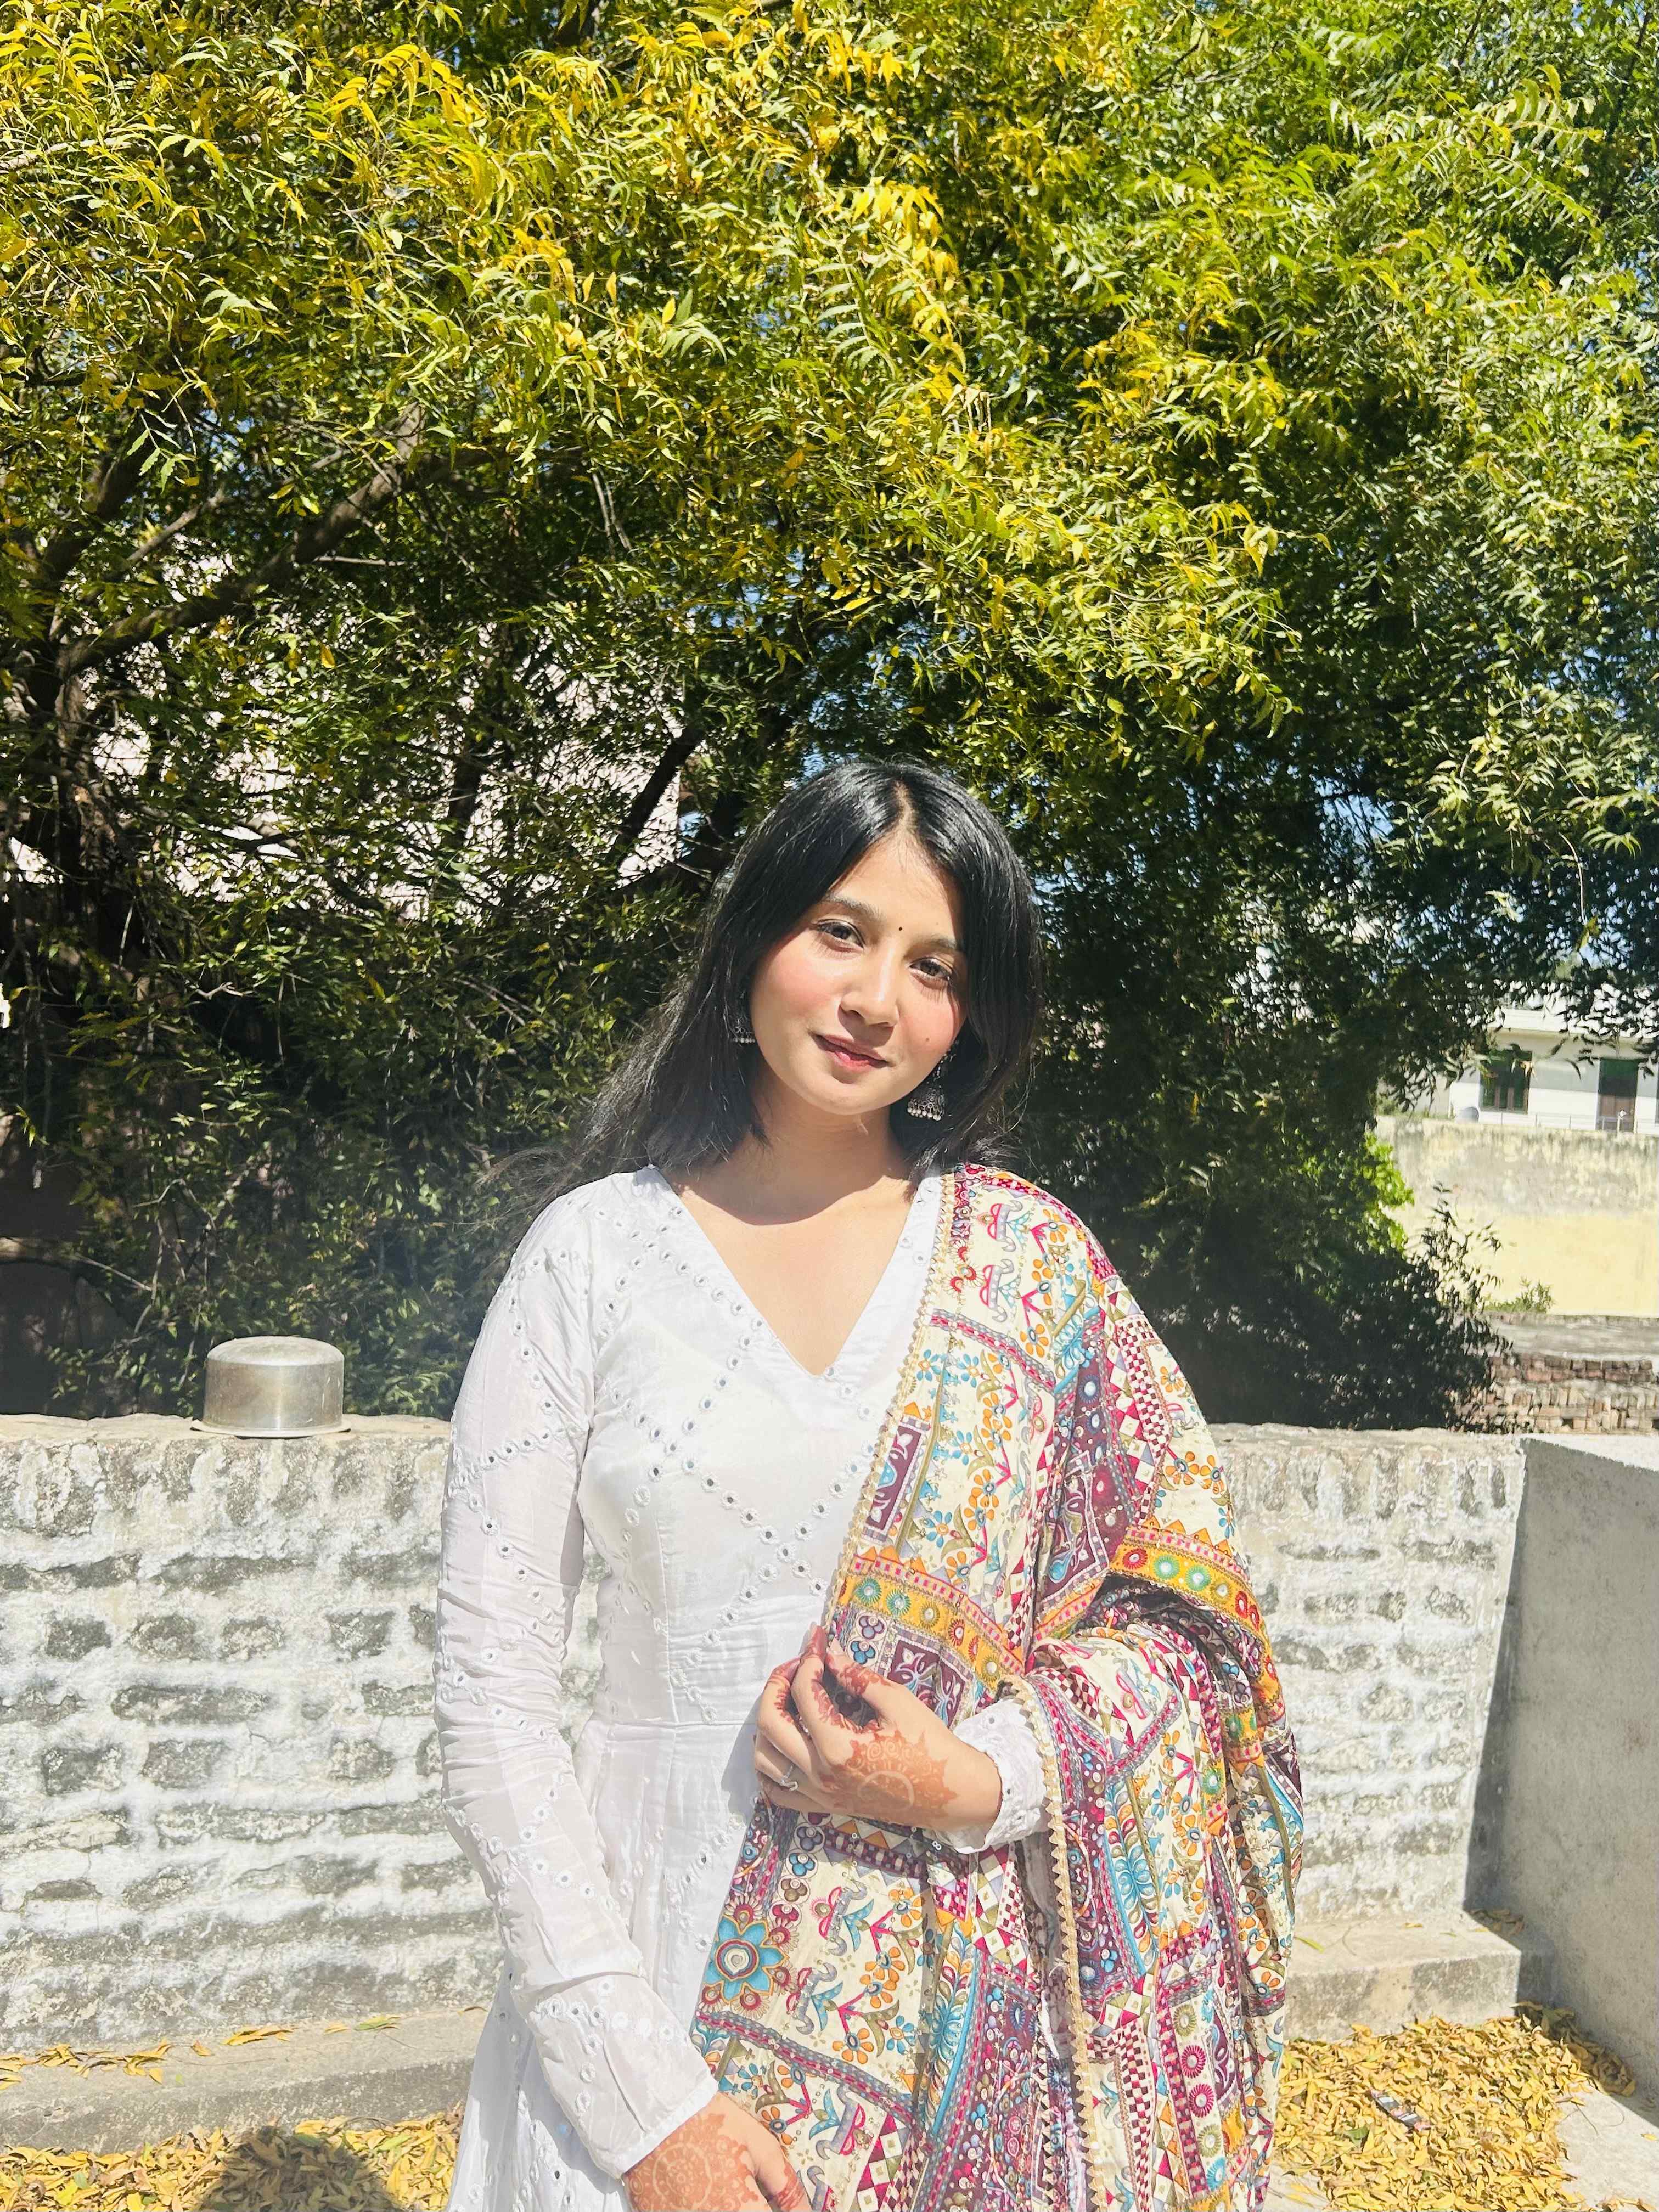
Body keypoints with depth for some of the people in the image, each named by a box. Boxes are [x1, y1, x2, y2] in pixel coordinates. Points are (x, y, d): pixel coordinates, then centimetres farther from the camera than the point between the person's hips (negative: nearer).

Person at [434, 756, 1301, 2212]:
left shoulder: (1029, 1260, -4)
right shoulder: (595, 1253, -7)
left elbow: (1182, 1605, -1)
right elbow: (491, 1687, -8)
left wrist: (983, 1780, -17)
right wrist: (641, 2092, -12)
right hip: (654, 1962, 0)